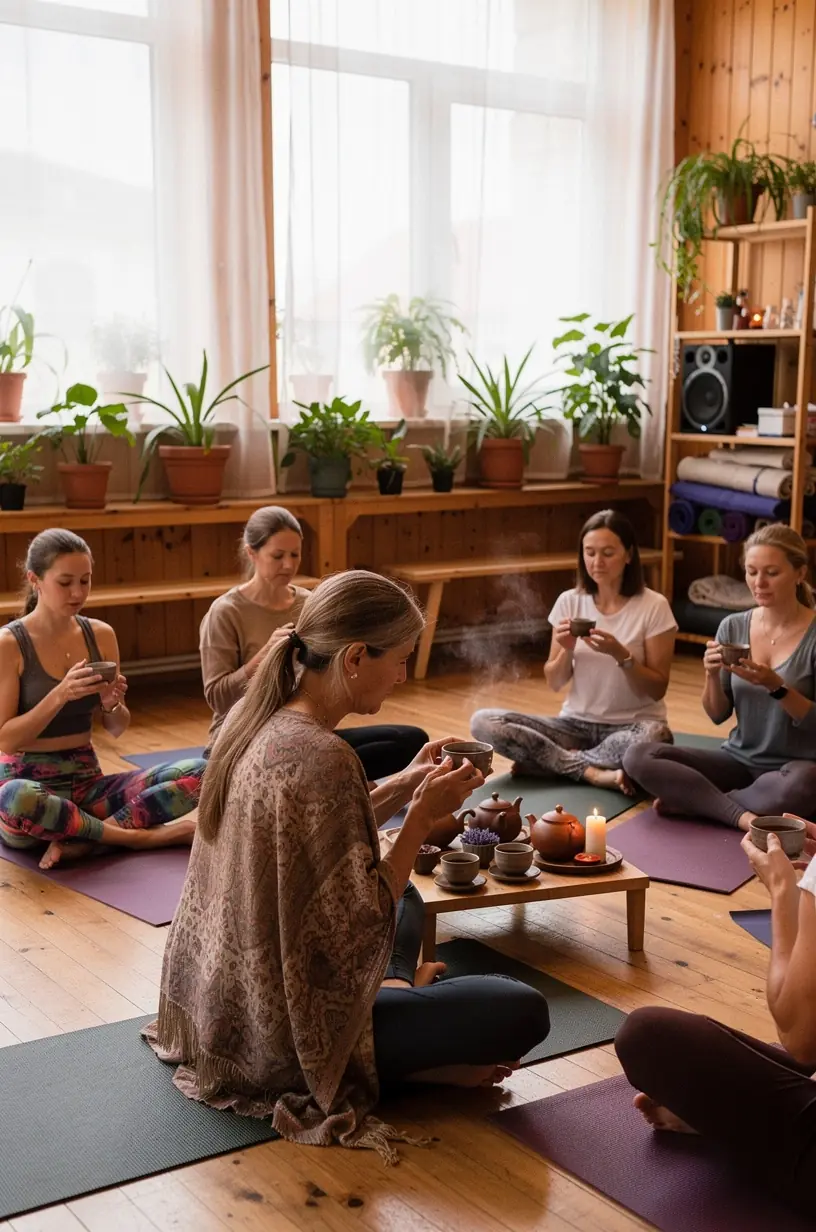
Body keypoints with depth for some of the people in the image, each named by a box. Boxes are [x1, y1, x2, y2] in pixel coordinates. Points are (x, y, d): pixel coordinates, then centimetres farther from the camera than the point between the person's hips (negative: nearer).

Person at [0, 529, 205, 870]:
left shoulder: (100, 634, 5)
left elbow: (116, 729, 10)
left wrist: (112, 703, -13)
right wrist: (60, 695, -23)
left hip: (87, 781, 5)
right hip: (28, 781, -5)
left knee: (197, 772, -16)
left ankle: (80, 839, -22)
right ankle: (139, 835, -21)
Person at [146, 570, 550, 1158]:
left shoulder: (253, 718, -1)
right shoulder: (321, 760, -29)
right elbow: (361, 927, -24)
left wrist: (402, 787, 5)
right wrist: (423, 815, -17)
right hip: (279, 1035, -9)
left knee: (408, 899, 30)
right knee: (524, 1011, -10)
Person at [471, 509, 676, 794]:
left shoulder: (653, 606, -8)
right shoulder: (569, 602, 1)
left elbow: (657, 690, -7)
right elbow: (554, 683, 4)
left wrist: (621, 655, -23)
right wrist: (566, 650, -16)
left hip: (631, 727, -3)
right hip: (578, 723, 3)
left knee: (654, 737, -40)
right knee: (483, 722, -18)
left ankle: (548, 760, -18)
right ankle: (594, 771, -21)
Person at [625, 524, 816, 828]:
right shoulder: (733, 627, 2)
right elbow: (718, 715, 6)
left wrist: (775, 685, -24)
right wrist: (712, 676, -14)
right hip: (738, 760, 4)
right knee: (638, 758, -17)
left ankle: (692, 800, -18)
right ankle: (741, 815, -22)